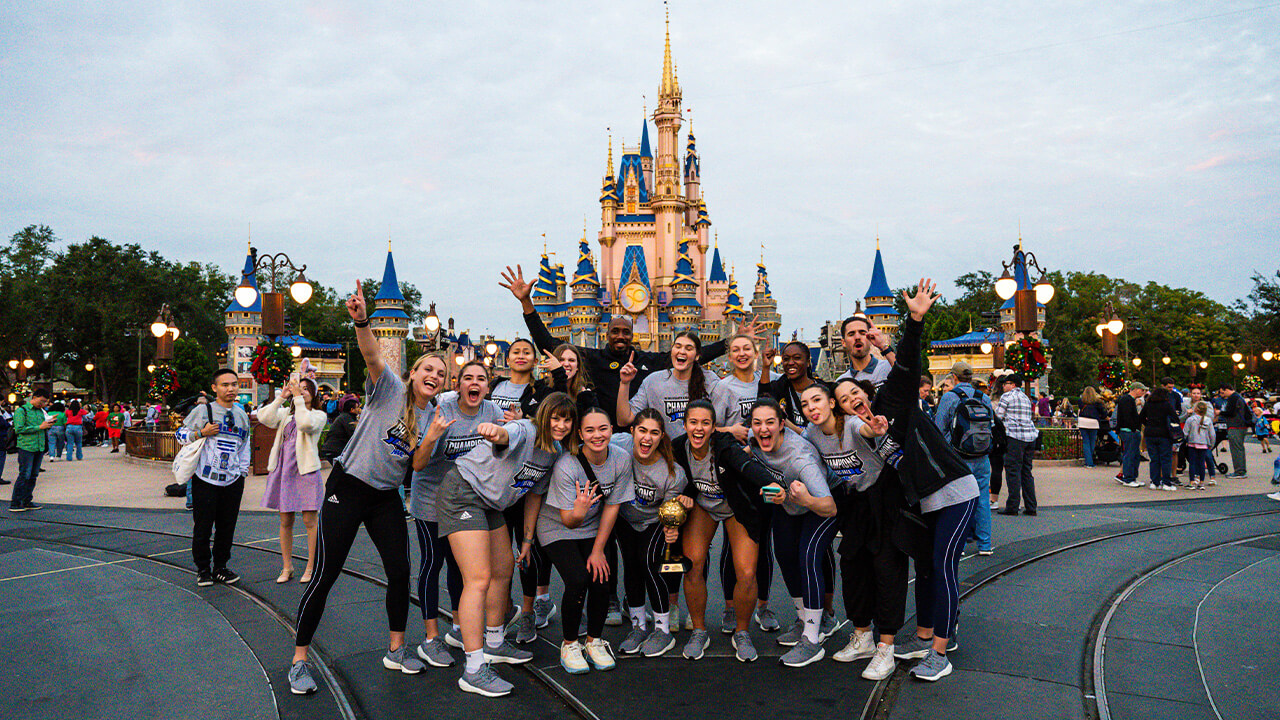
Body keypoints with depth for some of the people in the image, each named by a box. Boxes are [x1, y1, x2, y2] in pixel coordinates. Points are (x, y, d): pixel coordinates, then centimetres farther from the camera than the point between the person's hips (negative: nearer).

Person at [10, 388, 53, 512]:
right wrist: (39, 427, -15)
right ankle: (14, 503, -2)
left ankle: (27, 501, 16)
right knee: (24, 475, -8)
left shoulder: (40, 411, 16)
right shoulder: (21, 411, -4)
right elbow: (19, 429, -12)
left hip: (39, 447, 7)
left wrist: (48, 425, 4)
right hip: (26, 447, -7)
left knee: (33, 475, 9)